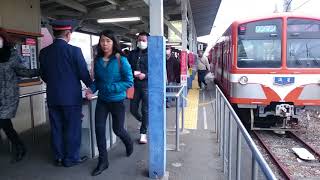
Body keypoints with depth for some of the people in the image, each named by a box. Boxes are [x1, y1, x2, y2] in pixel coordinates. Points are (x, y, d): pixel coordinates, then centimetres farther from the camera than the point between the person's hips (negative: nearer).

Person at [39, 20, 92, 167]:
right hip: (71, 97, -5)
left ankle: (59, 158, 27)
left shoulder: (44, 52, 2)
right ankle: (71, 158, 19)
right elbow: (83, 73, -9)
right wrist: (91, 86, 9)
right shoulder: (74, 50, -13)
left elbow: (44, 75, 10)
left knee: (56, 129, 15)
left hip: (52, 97, 5)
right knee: (72, 128, 8)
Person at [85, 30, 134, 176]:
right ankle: (103, 161, 17)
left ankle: (129, 144, 45)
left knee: (117, 129, 10)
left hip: (117, 101, -4)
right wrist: (92, 89, -10)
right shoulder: (97, 60, -1)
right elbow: (97, 80, 9)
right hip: (102, 100, 4)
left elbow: (129, 82, -13)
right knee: (99, 129, 0)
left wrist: (112, 88, -22)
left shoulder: (121, 60, -14)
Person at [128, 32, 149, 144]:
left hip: (147, 86, -4)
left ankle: (143, 133, 16)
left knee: (145, 110, 1)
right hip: (135, 86, 4)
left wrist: (145, 75, -18)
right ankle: (143, 122, 41)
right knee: (133, 109, 11)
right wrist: (133, 73, -9)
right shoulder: (132, 54, 10)